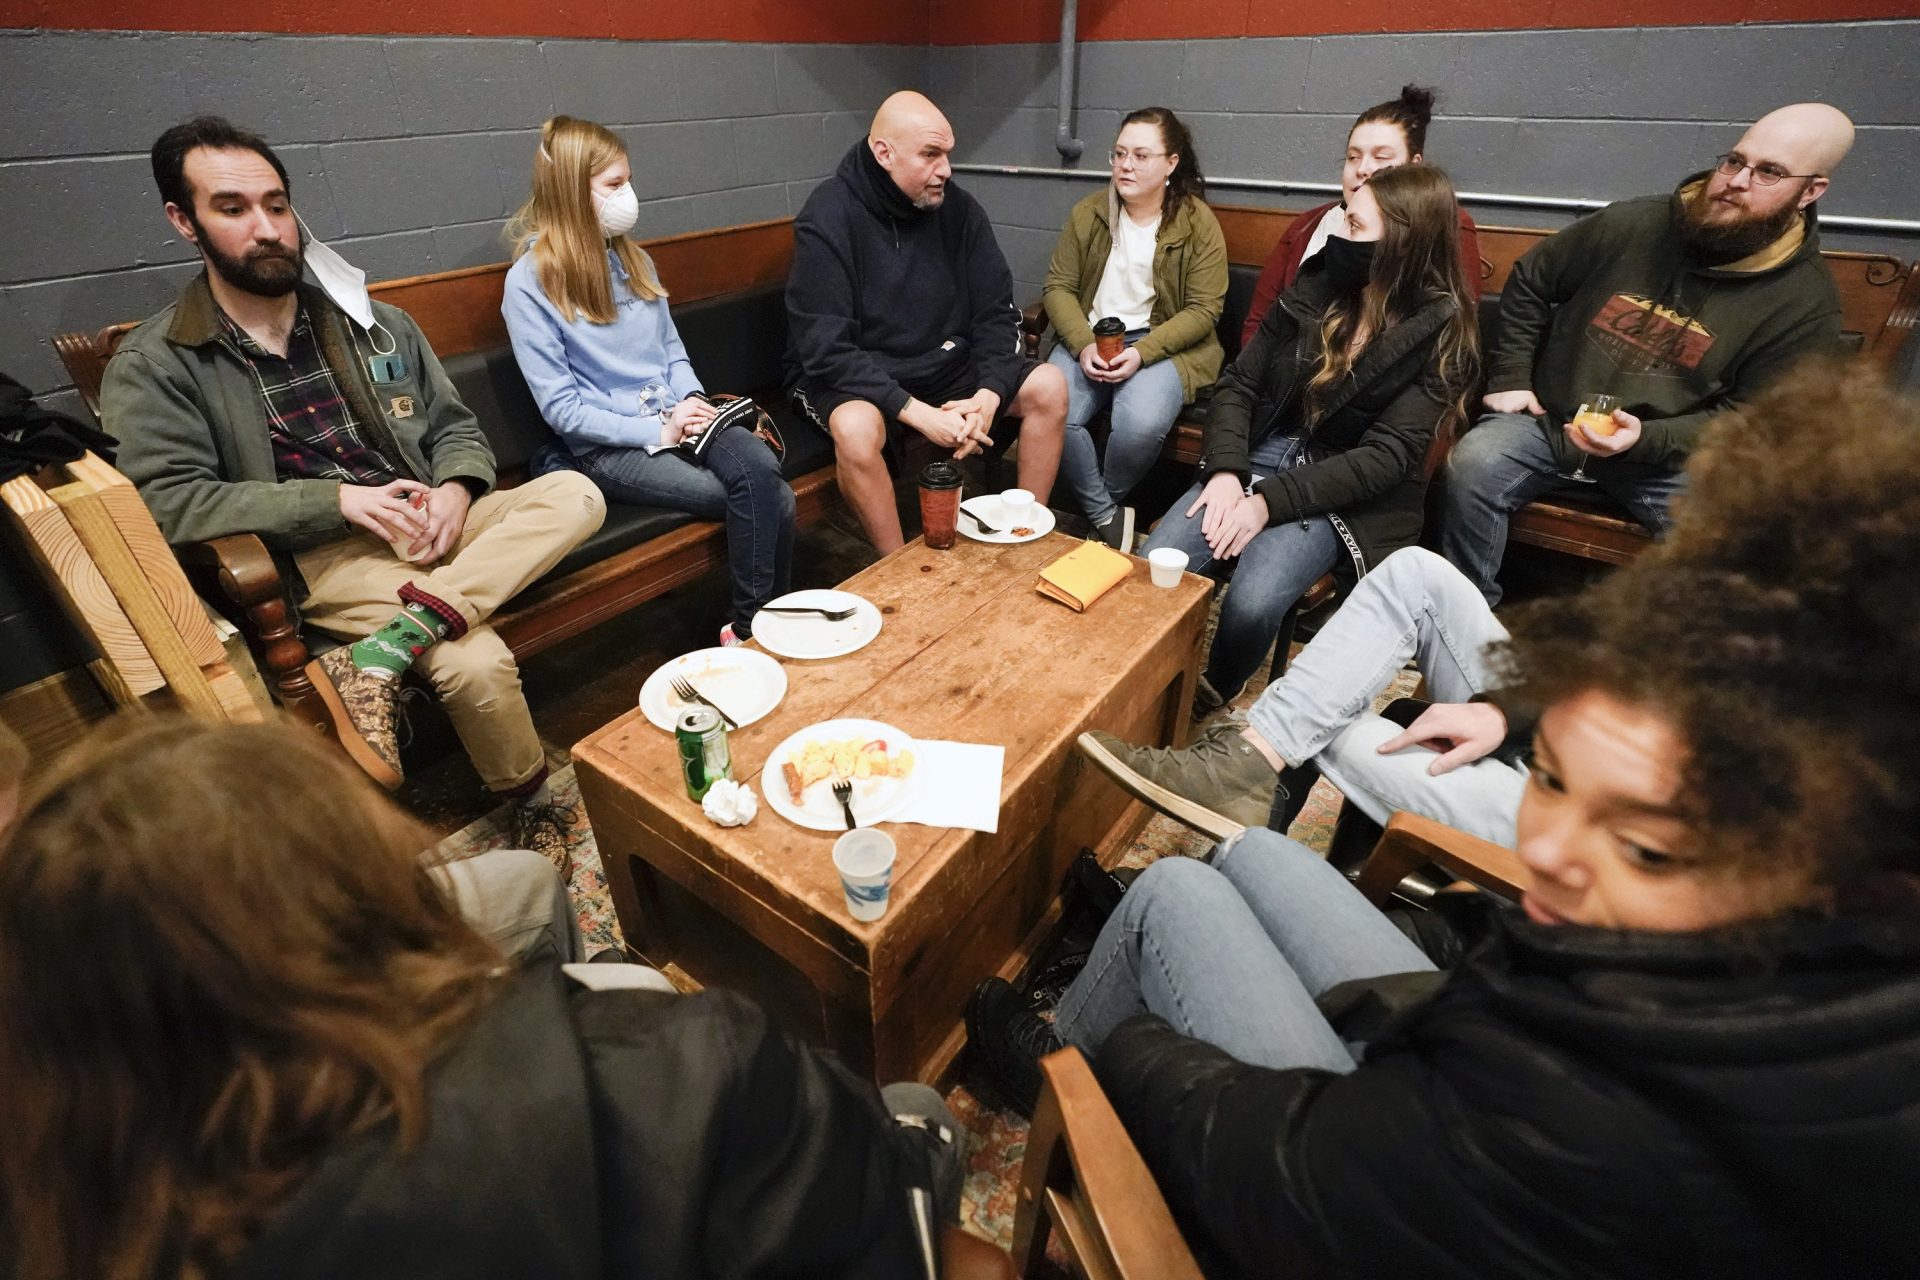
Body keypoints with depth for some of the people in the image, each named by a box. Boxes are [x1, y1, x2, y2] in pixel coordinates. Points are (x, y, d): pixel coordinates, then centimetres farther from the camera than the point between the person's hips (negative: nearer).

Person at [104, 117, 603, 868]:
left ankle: (384, 647, -31)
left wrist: (456, 489, -8)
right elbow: (167, 501, -6)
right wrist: (338, 499, -16)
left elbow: (455, 426, 16)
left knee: (576, 494, -21)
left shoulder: (374, 324, 15)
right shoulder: (151, 369, 4)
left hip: (428, 525, 5)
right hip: (320, 557, -4)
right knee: (473, 662, -31)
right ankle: (533, 806, -2)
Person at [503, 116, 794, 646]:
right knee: (769, 500, -26)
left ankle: (761, 628, -16)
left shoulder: (633, 258, 15)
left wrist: (692, 401, -4)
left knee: (761, 468, -27)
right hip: (606, 444, -6)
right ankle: (749, 631, -10)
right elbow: (560, 407, -9)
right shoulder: (529, 282, -5)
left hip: (674, 418, 6)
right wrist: (656, 430, -16)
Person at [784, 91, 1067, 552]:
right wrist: (916, 412, -32)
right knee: (856, 428, -38)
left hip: (946, 365, 5)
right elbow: (826, 349, -23)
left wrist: (989, 394, -20)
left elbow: (996, 313, -1)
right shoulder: (827, 217, -16)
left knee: (1049, 386, -11)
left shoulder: (959, 209, -2)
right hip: (849, 376, -5)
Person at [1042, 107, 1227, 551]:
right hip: (1087, 338, 3)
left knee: (1141, 425, -34)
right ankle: (1105, 514, -8)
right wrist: (1084, 345, -15)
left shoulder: (1198, 223, 0)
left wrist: (1141, 352, -19)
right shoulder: (1088, 213, 8)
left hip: (1163, 343, -2)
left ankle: (1109, 499, -1)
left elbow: (1204, 309, -4)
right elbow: (1058, 287, 4)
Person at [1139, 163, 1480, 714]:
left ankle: (1210, 696, 1)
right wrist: (1227, 470, -13)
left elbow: (1385, 457, -14)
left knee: (1251, 603, -30)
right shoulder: (1316, 287, 5)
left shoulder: (1440, 336, -6)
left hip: (1340, 495, -3)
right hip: (1255, 462, 4)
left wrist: (1270, 502, -23)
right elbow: (1238, 383, 5)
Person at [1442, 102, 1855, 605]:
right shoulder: (1633, 223, 2)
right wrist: (1509, 378, 4)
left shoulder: (1807, 302, -2)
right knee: (1473, 464, -31)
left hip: (1668, 456, -1)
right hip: (1550, 421, 1)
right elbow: (1529, 282, 14)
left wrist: (1646, 439, -22)